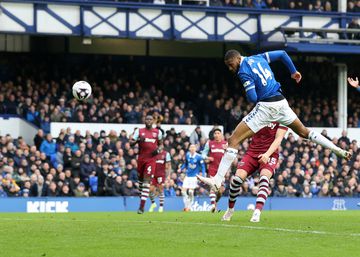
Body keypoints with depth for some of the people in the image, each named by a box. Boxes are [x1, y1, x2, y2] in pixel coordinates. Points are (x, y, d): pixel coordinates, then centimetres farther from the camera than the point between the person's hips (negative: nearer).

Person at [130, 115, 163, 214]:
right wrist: (138, 140, -20)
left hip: (151, 159, -1)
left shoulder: (157, 132, 9)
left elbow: (160, 144, 21)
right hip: (141, 158, 1)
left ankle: (142, 206, -17)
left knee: (147, 180, -11)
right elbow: (131, 143, 0)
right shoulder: (139, 131, 5)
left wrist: (158, 149, -1)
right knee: (140, 178, 10)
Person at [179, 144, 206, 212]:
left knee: (190, 191, -13)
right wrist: (181, 168, 1)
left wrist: (203, 176, -14)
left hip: (194, 176, -5)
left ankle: (189, 207, 2)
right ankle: (186, 205, 13)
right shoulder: (187, 155, 1)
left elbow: (203, 167, -6)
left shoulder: (199, 157, -11)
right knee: (183, 191, -2)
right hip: (187, 176, 5)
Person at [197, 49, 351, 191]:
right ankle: (339, 151, 24)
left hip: (266, 107, -8)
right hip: (281, 103, 8)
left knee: (233, 141, -10)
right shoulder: (258, 58, 12)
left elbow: (252, 98, -15)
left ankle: (217, 180, -19)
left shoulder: (243, 72, -10)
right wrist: (293, 72, 32)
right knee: (304, 132, 28)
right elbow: (282, 54, 19)